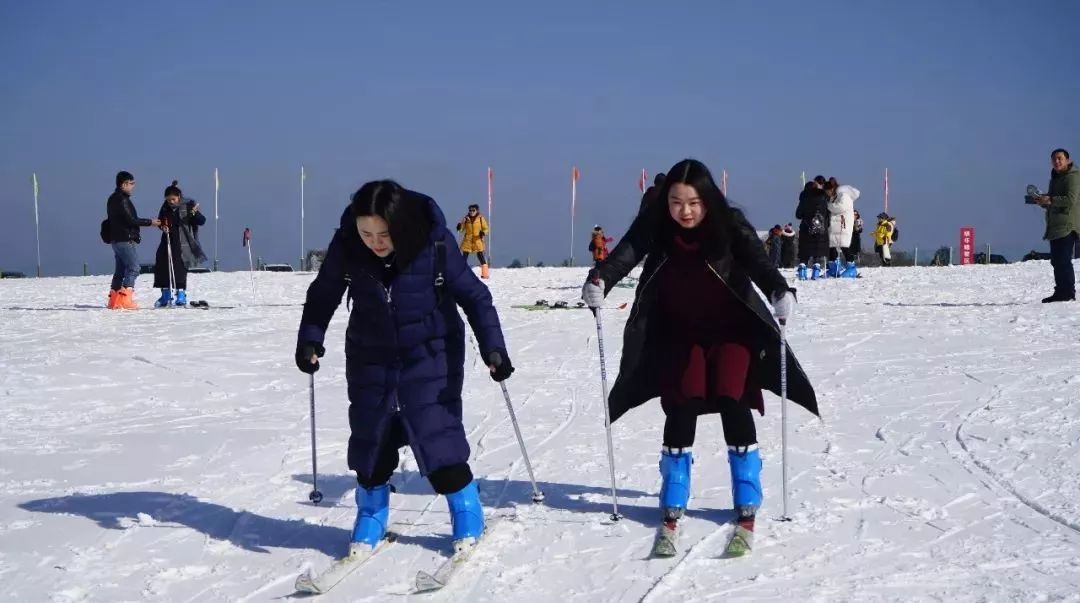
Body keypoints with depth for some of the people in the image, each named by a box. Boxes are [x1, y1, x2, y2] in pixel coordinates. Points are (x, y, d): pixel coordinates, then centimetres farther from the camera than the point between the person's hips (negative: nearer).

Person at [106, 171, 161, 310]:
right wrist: (150, 222, -11)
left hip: (116, 239, 10)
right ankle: (125, 299, -17)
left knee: (121, 269, 12)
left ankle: (114, 301, 13)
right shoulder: (122, 200, -15)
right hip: (126, 240, -10)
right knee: (133, 268, -10)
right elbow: (130, 220, -19)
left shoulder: (113, 199, 17)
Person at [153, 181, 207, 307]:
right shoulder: (165, 207, 6)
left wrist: (195, 214, -28)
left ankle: (181, 295, 3)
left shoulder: (187, 206, -6)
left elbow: (202, 221, -8)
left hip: (182, 244, -5)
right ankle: (166, 295, 15)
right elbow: (160, 220, 20)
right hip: (168, 243, 5)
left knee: (180, 269, -7)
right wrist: (162, 226, -2)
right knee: (161, 267, 4)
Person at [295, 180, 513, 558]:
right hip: (371, 358, 3)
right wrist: (310, 339, -11)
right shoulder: (346, 244, -16)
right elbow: (323, 295, 0)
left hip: (430, 356, -2)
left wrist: (492, 347, -20)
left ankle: (466, 514, 14)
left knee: (436, 435, -7)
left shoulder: (435, 243, -22)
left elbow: (473, 296, -12)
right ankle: (371, 517, 27)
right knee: (370, 439, 5)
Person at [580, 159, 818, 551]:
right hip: (682, 333, 2)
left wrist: (780, 291, -48)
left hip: (732, 329, -1)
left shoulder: (730, 225, -18)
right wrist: (600, 280, -46)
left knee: (732, 403, -11)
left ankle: (747, 501, 3)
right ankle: (674, 501, 8)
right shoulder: (654, 227, -14)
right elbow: (626, 253, -25)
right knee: (683, 406, -7)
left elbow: (757, 261, -28)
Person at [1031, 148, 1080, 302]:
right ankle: (1061, 292, 15)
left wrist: (1050, 200, -18)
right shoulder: (1055, 178, 22)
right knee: (1056, 261, 10)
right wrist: (1043, 201, 9)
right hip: (1055, 226, 10)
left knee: (1063, 260, -13)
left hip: (1067, 226, -10)